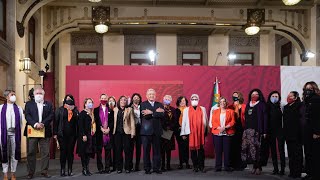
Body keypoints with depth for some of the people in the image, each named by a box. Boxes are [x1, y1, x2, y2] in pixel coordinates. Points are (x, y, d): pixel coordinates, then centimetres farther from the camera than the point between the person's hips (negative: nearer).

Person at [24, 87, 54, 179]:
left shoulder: (49, 104, 12)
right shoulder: (29, 104, 9)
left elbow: (51, 115, 0)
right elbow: (27, 116, -3)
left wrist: (43, 124, -14)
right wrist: (35, 124, -18)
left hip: (45, 131, 1)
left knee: (45, 153, 3)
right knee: (31, 153, 2)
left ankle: (44, 171, 11)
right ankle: (30, 172, 10)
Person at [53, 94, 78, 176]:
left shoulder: (75, 110, 8)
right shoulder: (60, 110, 3)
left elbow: (78, 122, 6)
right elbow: (56, 121, 1)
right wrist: (55, 133, -5)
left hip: (72, 134, 1)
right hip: (62, 135, -1)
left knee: (70, 151, 4)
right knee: (63, 152, 1)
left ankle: (70, 170, 11)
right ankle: (62, 170, 10)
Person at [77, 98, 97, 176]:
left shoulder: (92, 114, 16)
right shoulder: (82, 113, -6)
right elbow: (80, 125, -12)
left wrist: (94, 133, 9)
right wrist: (83, 135, -19)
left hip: (91, 136, 7)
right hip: (85, 136, -7)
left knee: (89, 152, 8)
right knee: (84, 152, -2)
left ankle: (87, 168, 15)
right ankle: (84, 169, 5)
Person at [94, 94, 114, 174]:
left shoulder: (110, 110, 10)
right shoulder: (96, 110, 8)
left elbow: (112, 121, 5)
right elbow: (96, 121, 0)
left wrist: (108, 129, -9)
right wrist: (101, 128, -11)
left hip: (108, 132, 1)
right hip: (99, 132, -1)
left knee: (108, 151, 2)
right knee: (99, 151, 0)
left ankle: (107, 168, 7)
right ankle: (100, 168, 5)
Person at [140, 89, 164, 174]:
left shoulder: (160, 105, 12)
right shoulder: (143, 104, 4)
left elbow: (162, 115, -6)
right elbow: (145, 116, -12)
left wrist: (151, 113, -15)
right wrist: (156, 112, -12)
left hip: (157, 131, 2)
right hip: (146, 131, -2)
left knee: (156, 150, 4)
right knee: (146, 151, 2)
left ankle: (156, 168, 12)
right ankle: (147, 168, 10)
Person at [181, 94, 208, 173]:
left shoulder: (202, 109, 11)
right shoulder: (186, 110, 8)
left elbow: (205, 121, 11)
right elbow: (184, 122, 6)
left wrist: (206, 132, 7)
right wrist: (183, 133, 1)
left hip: (201, 132, 0)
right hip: (191, 132, 0)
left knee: (201, 149, -1)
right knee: (193, 149, 1)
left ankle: (201, 166, 6)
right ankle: (195, 166, 9)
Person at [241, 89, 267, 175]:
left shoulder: (261, 105, 3)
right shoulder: (248, 105, 18)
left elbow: (264, 118, -4)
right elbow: (246, 118, 16)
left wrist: (264, 131, -11)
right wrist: (245, 129, 7)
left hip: (256, 130, -5)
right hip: (248, 129, 5)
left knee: (256, 148, -10)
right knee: (247, 147, -3)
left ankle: (258, 167, -2)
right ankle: (255, 166, 6)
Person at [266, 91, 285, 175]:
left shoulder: (281, 106, 0)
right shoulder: (268, 107, 6)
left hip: (280, 130, -3)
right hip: (271, 131, 3)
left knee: (281, 149, -4)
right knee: (273, 150, 6)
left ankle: (282, 169, -1)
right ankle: (275, 168, 13)